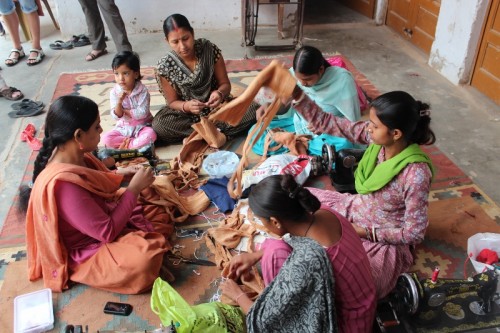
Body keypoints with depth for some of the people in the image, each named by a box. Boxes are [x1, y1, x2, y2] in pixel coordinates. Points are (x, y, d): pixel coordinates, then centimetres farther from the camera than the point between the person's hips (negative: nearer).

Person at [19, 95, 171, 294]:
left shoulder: (75, 156, -9)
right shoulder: (63, 183, -35)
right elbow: (107, 232, -29)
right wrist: (134, 188, -23)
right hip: (85, 252, -9)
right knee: (146, 257, -33)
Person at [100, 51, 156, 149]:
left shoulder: (142, 90, -13)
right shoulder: (114, 92, -5)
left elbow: (142, 113, -19)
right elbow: (116, 116, -10)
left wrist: (125, 111, -14)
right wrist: (119, 102, -27)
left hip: (141, 126, -3)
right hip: (123, 128, 3)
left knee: (151, 135, -35)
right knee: (105, 138, -21)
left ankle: (126, 146, -20)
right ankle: (137, 142, -16)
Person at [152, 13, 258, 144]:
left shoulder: (209, 49, -14)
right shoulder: (165, 66, -15)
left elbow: (225, 84, -6)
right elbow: (173, 102, -8)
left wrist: (220, 94, -30)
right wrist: (187, 106, -31)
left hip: (217, 107, 1)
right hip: (187, 114, -1)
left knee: (252, 109, -23)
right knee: (158, 125, -31)